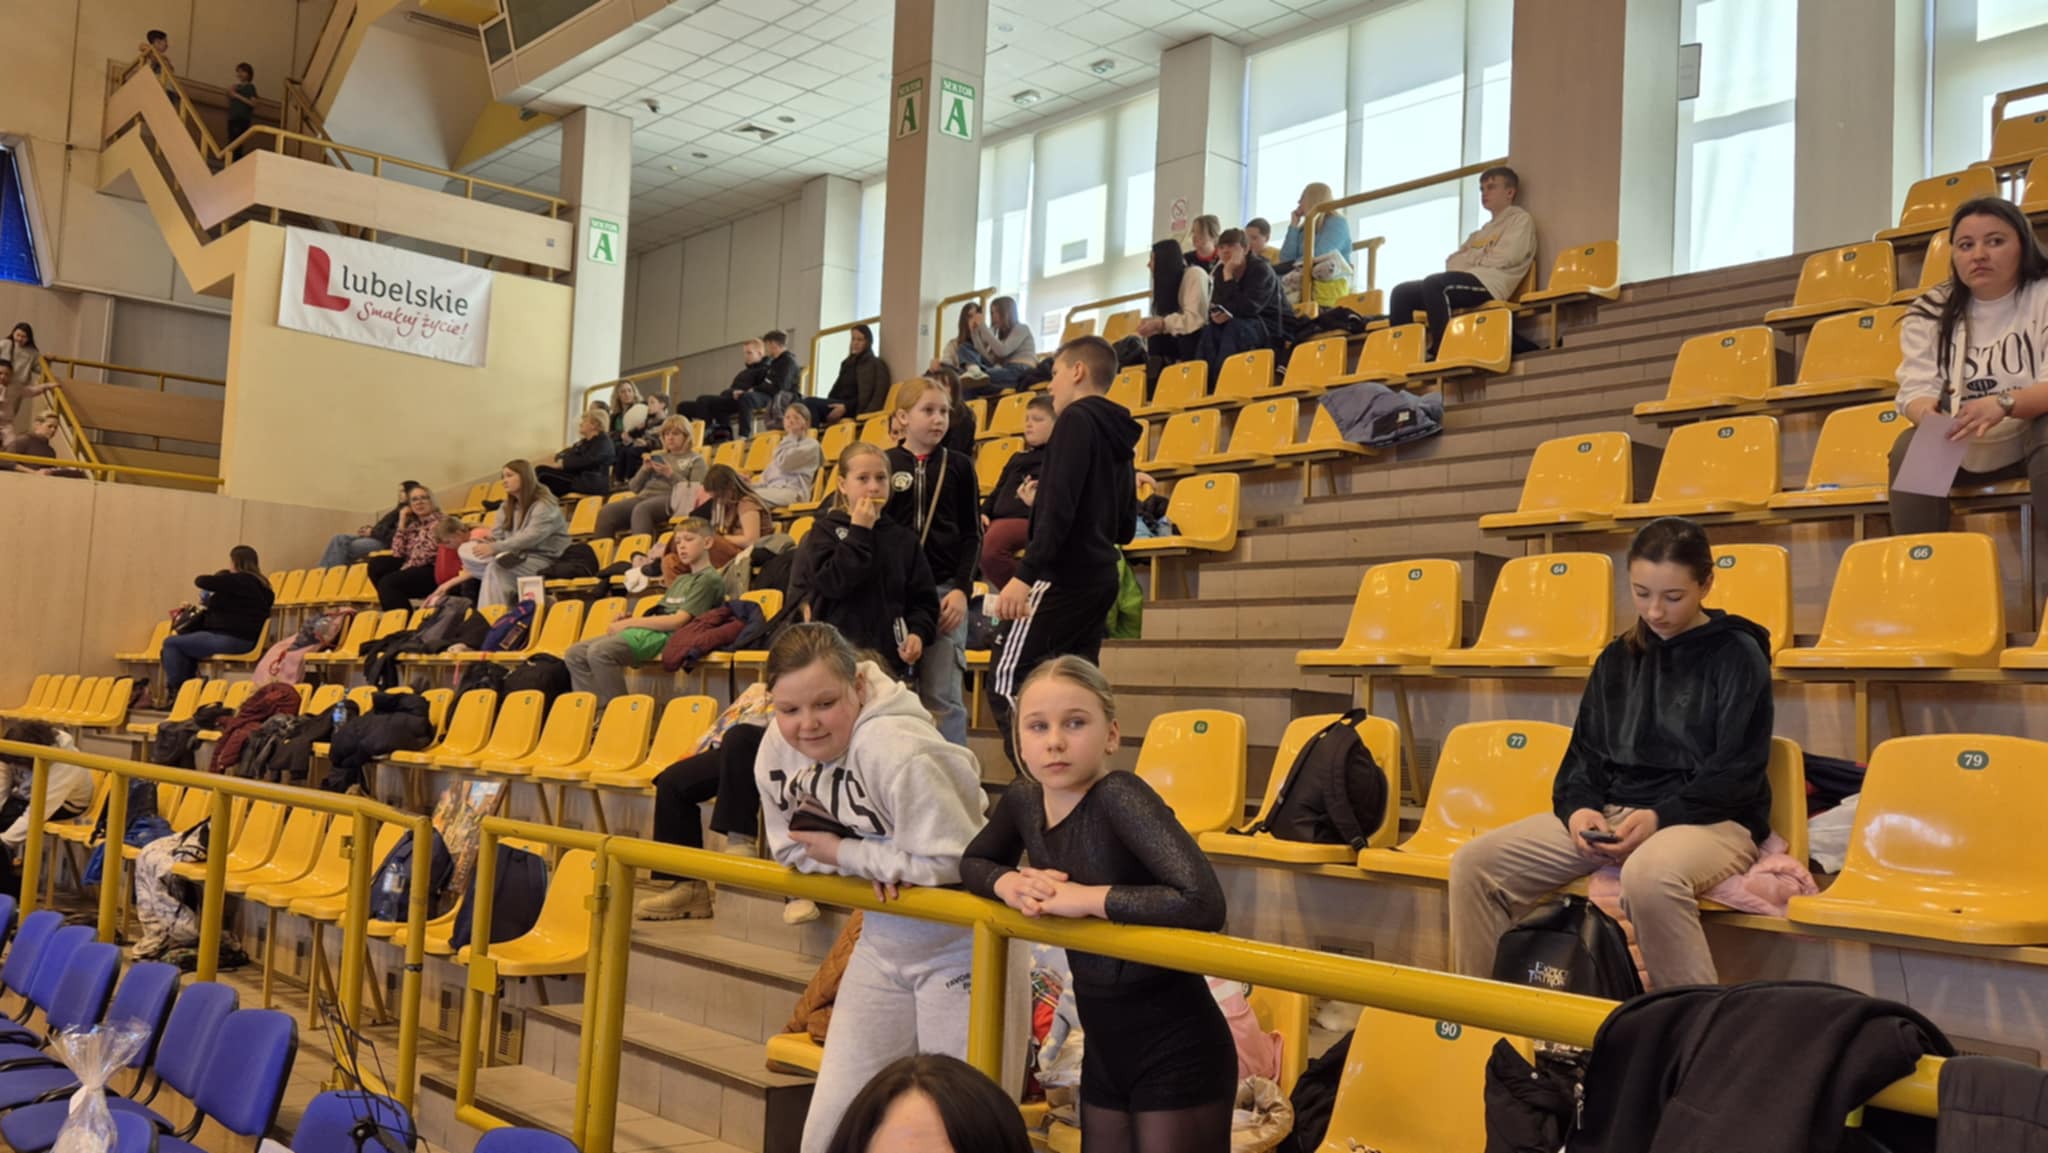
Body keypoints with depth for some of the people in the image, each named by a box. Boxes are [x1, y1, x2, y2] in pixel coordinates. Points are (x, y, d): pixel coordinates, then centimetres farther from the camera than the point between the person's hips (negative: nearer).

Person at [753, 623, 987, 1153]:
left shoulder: (898, 751, -29)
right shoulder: (776, 752, -7)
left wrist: (842, 853, -19)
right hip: (882, 943, 7)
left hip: (961, 946, -7)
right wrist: (872, 866, -16)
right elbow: (793, 850, 4)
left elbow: (949, 861, -30)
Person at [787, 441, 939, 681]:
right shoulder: (824, 533, 2)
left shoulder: (904, 538, 9)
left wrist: (918, 632, -9)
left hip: (891, 658, 3)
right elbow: (833, 583, -16)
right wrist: (859, 531, -11)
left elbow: (923, 599, 10)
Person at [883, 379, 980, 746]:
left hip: (945, 590, 0)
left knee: (943, 696, 0)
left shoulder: (959, 466, 6)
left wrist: (961, 589, -6)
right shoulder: (885, 465, 5)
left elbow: (972, 534, 5)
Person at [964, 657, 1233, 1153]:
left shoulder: (1119, 797, -24)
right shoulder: (1023, 799, -2)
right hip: (1104, 1049, 7)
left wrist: (1085, 897, -26)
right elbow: (971, 862, 16)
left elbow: (1203, 904, -35)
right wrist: (1008, 883, -7)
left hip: (1176, 1055, -7)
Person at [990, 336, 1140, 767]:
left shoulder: (1076, 420, -9)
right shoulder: (1119, 434, 17)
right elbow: (1125, 528, 19)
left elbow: (1059, 505, -22)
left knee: (1009, 680, -11)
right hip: (1100, 578, 9)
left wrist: (1025, 574, -25)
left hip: (1064, 575, -9)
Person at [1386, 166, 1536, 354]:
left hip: (1489, 283, -8)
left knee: (1433, 283, -34)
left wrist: (1470, 259, 2)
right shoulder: (1484, 230, 33)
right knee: (1402, 292, -8)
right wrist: (1470, 258, -1)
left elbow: (1506, 257, -6)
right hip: (1465, 280, 8)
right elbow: (1452, 260, 21)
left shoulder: (1521, 219, 11)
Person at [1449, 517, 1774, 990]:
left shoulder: (1738, 656, -2)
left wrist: (1660, 817, -20)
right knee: (1474, 864, -11)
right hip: (1611, 814, 6)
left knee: (1648, 874, -42)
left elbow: (1737, 773, -8)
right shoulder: (1618, 658, 14)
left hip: (1711, 819, -6)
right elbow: (1586, 751, 15)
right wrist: (1579, 806, -6)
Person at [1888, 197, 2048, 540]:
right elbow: (1916, 389, -8)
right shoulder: (1930, 312, 1)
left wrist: (2004, 404, -40)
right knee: (1909, 449, -26)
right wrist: (1928, 415, -34)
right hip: (1959, 447, 3)